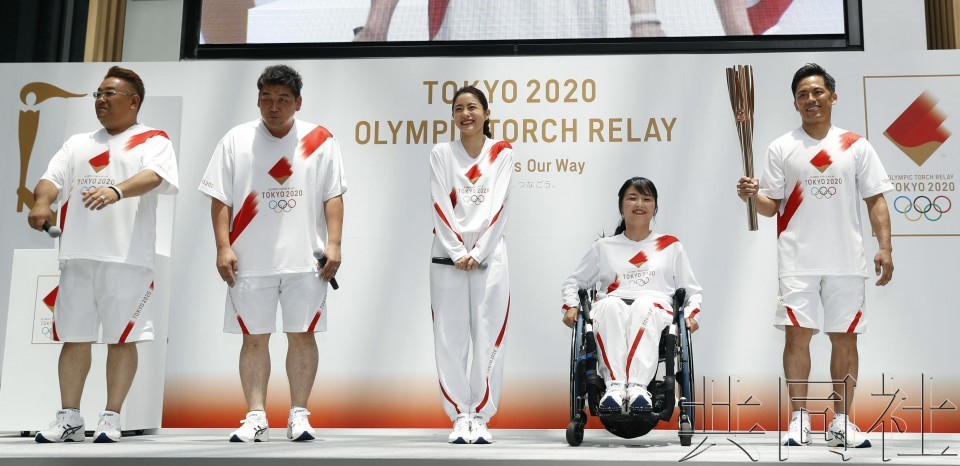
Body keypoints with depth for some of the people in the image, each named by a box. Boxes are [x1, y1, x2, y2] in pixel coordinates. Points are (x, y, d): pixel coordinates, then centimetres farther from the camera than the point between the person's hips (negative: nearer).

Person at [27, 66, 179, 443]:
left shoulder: (153, 140, 3)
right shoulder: (78, 143, 21)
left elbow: (153, 176, -16)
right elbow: (52, 178, 10)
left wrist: (117, 190, -36)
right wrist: (41, 202, -14)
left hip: (127, 256, -5)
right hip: (77, 255, 5)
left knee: (122, 338, 0)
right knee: (73, 337, 8)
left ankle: (111, 418, 10)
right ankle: (69, 418, 17)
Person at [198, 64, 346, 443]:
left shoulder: (320, 140, 3)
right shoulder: (236, 140, 5)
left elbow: (333, 196, 2)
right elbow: (220, 199, 4)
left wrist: (333, 244, -7)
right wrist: (223, 247, -5)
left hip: (305, 260, 0)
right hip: (250, 261, 1)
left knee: (302, 336, 4)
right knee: (254, 338, 5)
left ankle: (299, 415, 14)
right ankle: (255, 418, 12)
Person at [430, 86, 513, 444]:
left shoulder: (502, 153, 5)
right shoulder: (441, 154, 6)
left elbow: (498, 206, -2)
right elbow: (440, 207, -1)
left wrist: (477, 253, -10)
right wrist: (458, 253, -10)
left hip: (489, 254, 0)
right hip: (448, 255, 0)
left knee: (489, 336, -1)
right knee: (450, 337, 0)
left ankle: (481, 416, 8)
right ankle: (459, 416, 8)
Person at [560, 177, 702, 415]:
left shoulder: (671, 246, 26)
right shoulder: (604, 247, 26)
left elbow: (692, 290, 25)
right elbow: (573, 282, 28)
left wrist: (691, 313, 4)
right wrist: (571, 306, 7)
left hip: (656, 311, 0)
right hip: (611, 312, 1)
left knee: (645, 304, -39)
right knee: (610, 304, -38)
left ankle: (637, 386, -52)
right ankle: (615, 385, -50)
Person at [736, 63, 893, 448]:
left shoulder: (856, 146, 7)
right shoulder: (781, 148, 5)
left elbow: (875, 200, 6)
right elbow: (772, 206, 5)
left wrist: (885, 247, -5)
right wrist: (754, 196, -17)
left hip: (846, 261, 1)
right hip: (798, 260, -1)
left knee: (845, 337, 5)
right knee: (797, 334, -3)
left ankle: (841, 422, 14)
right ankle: (799, 420, 5)